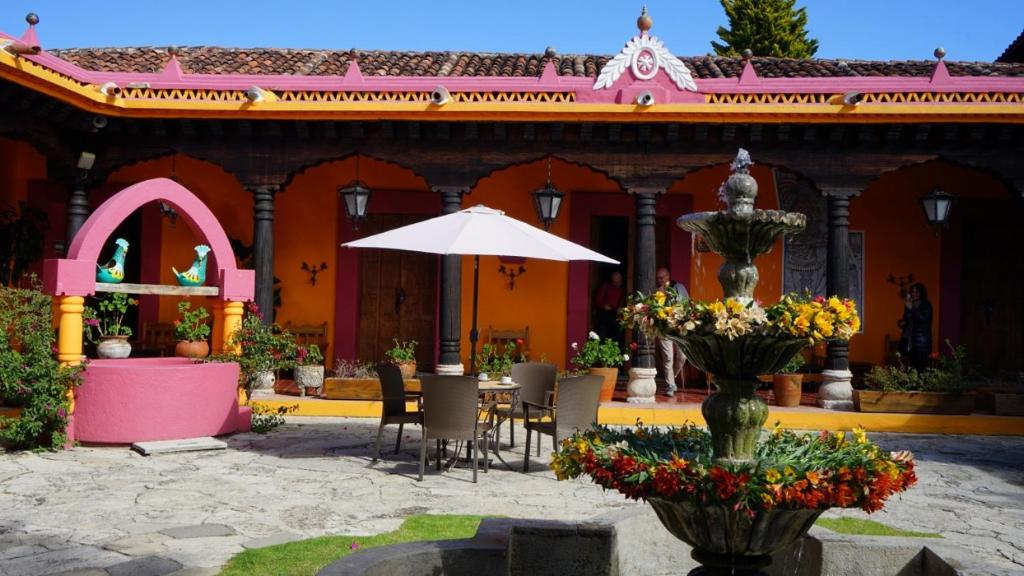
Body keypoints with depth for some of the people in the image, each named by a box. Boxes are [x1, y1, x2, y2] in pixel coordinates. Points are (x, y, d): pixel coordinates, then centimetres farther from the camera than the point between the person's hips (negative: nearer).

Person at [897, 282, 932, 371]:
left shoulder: (926, 305, -1)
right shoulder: (909, 305, 15)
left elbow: (924, 319, -18)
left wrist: (911, 309, -23)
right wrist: (901, 322, 4)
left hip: (921, 342, -5)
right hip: (910, 341, 5)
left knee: (920, 367, -14)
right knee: (912, 365, -2)